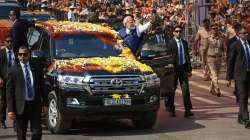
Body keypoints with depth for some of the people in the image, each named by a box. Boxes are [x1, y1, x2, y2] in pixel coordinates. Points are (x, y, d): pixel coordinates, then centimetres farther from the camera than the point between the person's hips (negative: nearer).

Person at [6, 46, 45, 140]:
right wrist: (10, 109, -9)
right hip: (21, 106, -2)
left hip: (35, 105, 2)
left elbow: (41, 87, 10)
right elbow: (9, 91, -3)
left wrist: (43, 102, 3)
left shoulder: (36, 69, 7)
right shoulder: (13, 71, -1)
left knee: (37, 132, -1)